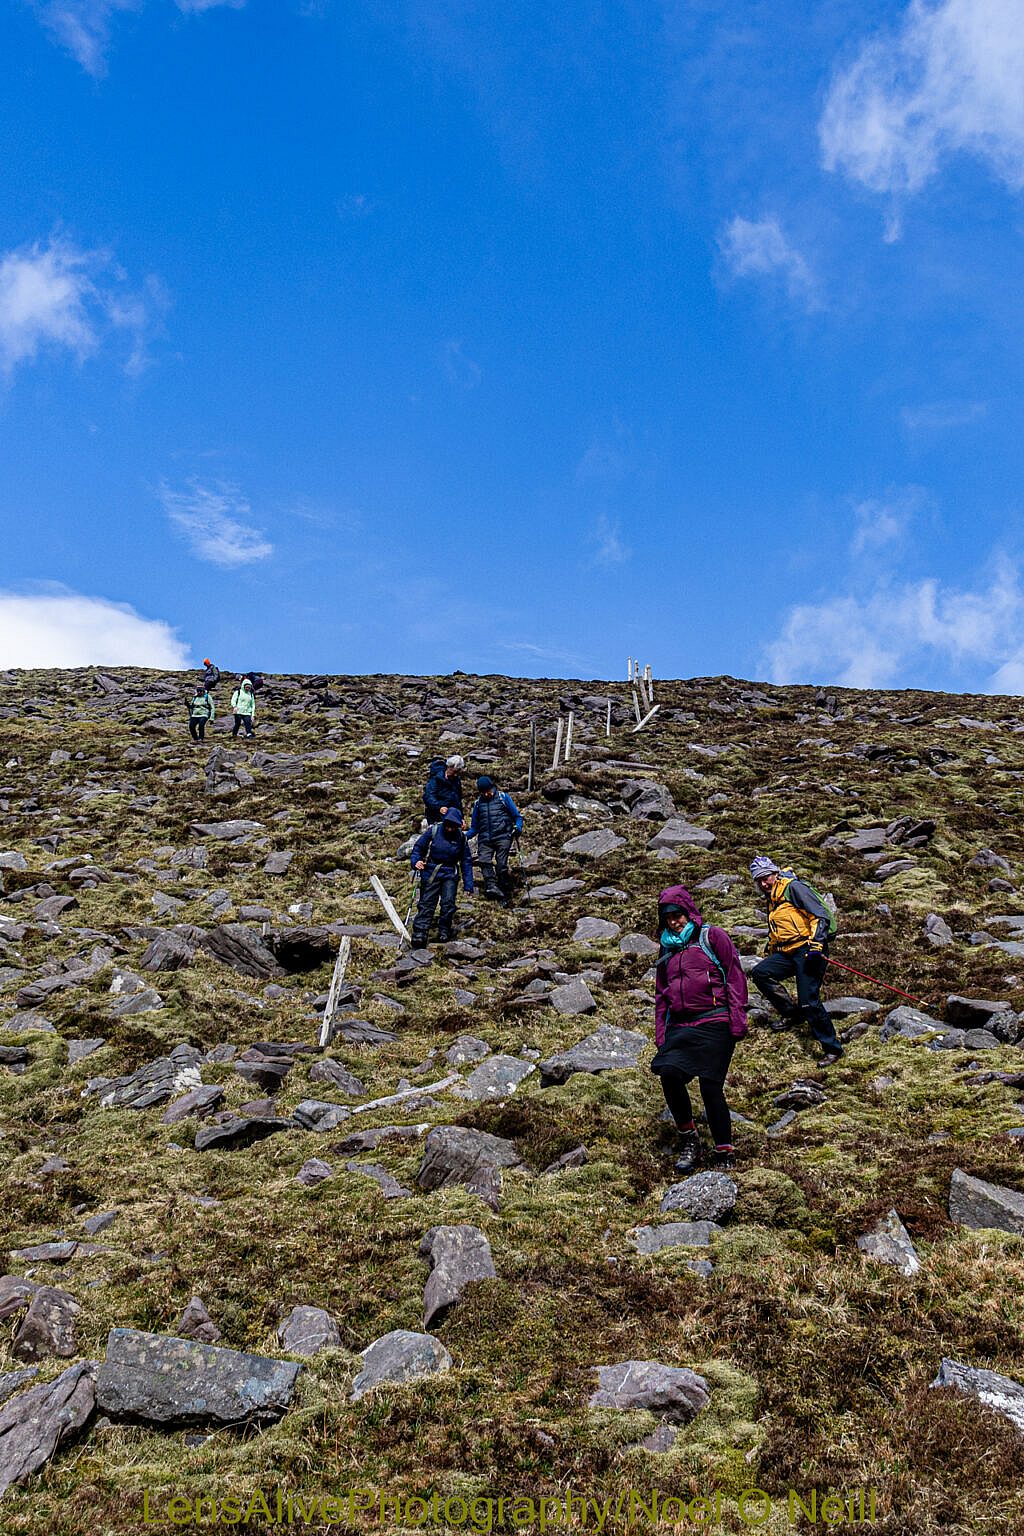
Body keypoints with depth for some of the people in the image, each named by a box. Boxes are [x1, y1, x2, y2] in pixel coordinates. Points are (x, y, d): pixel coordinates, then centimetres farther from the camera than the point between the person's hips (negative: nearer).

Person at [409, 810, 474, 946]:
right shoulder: (433, 831, -8)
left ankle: (444, 933, 8)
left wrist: (468, 885, 1)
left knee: (448, 904, -7)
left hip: (450, 874, 2)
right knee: (427, 904, -7)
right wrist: (416, 861, -20)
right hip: (431, 872, -2)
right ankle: (419, 935, -11)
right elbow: (418, 847, 1)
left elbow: (466, 861, 5)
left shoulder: (461, 837, 0)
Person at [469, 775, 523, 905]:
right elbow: (474, 826, 22)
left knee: (501, 865, -12)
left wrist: (518, 827, -10)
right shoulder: (478, 803, 18)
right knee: (484, 860, -23)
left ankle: (506, 897, -5)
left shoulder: (503, 797, 8)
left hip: (502, 837, -3)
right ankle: (491, 886, -38)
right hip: (485, 839, 3)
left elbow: (517, 816, 10)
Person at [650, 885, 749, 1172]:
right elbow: (661, 995, 24)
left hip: (714, 1023, -4)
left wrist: (737, 1020, -9)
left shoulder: (712, 937, 6)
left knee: (710, 1086, -10)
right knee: (668, 1072, -20)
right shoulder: (667, 951, 23)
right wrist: (660, 1035, 15)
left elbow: (735, 978, 0)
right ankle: (688, 1137, -1)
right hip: (679, 1027, 5)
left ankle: (724, 1151, 7)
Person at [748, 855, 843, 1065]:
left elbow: (822, 915, -14)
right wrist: (770, 953, 32)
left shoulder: (793, 887, -7)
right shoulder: (772, 900, 20)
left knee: (809, 1001, -14)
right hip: (787, 953, 9)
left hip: (808, 951, -9)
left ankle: (833, 1048, -1)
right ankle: (791, 1013, 5)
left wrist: (816, 944, -23)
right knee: (759, 973, -10)